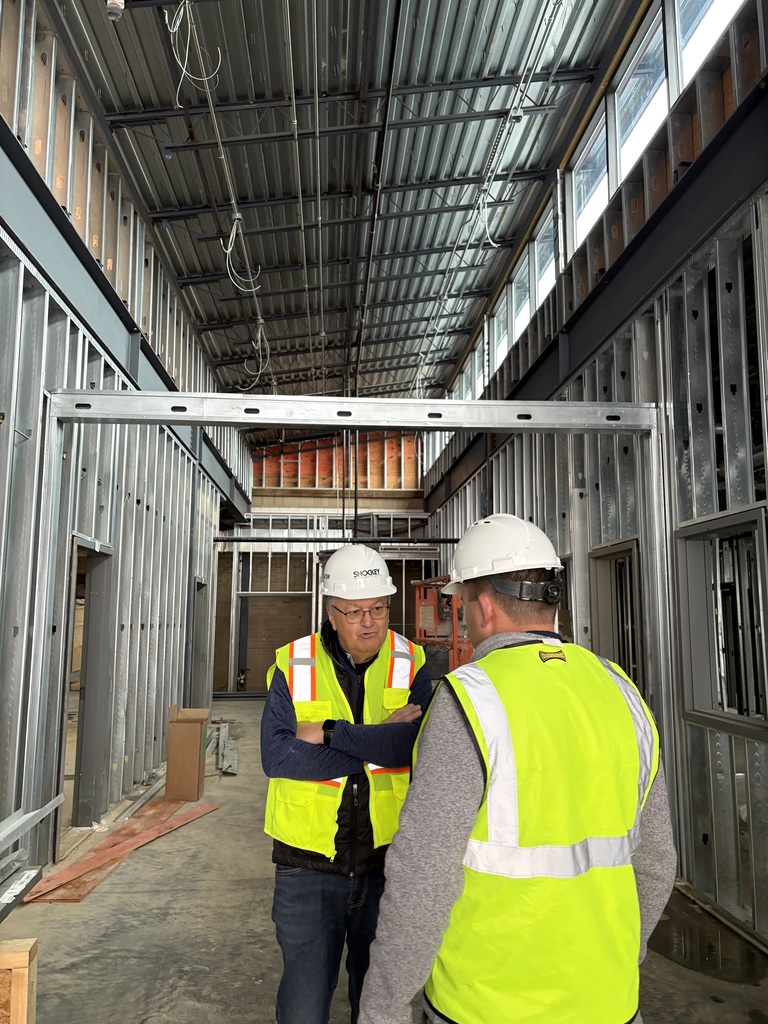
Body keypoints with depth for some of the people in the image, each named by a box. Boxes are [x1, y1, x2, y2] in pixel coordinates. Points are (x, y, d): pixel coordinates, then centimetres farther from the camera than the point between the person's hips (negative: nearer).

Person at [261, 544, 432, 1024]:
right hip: (309, 863, -1)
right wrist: (378, 742, -19)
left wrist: (330, 733, -20)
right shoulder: (294, 665, -6)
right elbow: (277, 756, -16)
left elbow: (418, 745, -20)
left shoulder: (411, 665, -5)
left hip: (386, 860, 1)